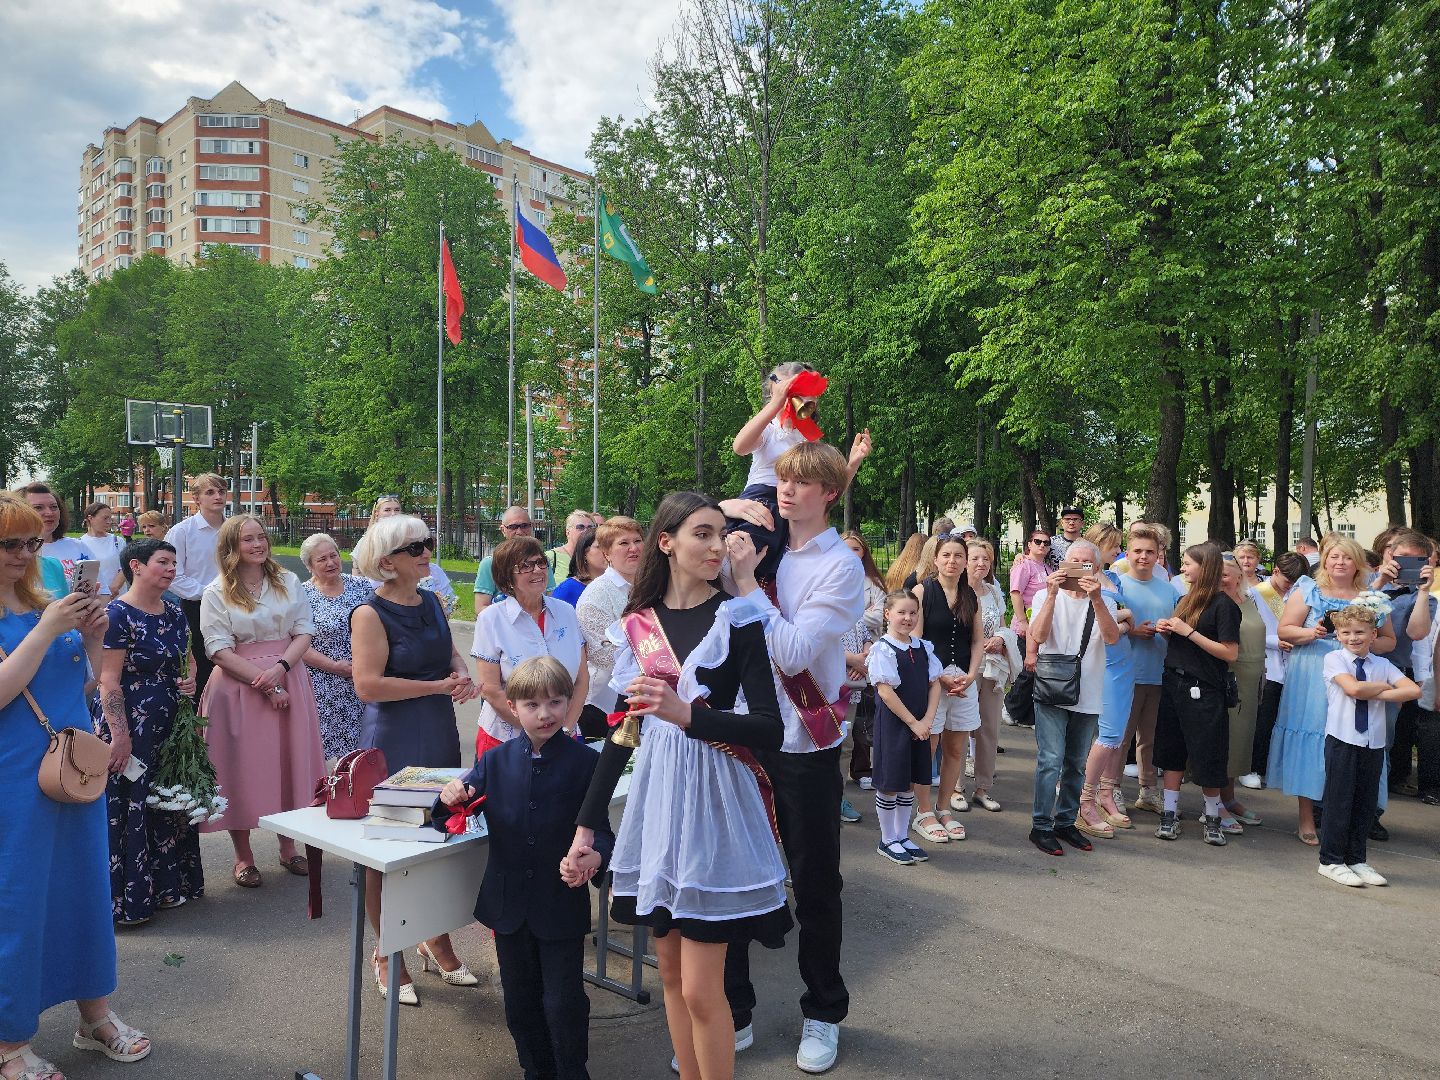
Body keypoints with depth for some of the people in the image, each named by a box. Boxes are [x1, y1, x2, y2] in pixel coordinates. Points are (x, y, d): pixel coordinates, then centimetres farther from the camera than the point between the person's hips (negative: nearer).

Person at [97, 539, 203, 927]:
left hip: (170, 727, 8)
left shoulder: (174, 614, 9)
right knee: (129, 809, -1)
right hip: (132, 727, -7)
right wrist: (120, 735, -21)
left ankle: (168, 884, 26)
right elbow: (109, 680, -18)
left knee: (170, 805, 14)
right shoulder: (118, 615, -14)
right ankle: (127, 899, 10)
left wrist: (189, 677, -1)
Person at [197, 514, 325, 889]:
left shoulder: (288, 582, 7)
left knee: (288, 761, 8)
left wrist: (280, 668, -14)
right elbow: (220, 650, -9)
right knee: (242, 768, 3)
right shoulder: (216, 593, -2)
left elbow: (304, 633, 3)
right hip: (238, 686, -3)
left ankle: (288, 846, 23)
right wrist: (263, 683, -16)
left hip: (289, 680, 3)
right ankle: (243, 856, 17)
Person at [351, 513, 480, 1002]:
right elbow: (368, 685, -22)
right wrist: (440, 686, -19)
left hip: (440, 734, 7)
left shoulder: (432, 602, 7)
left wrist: (463, 676, -2)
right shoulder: (370, 613, -14)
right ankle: (386, 953, 25)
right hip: (393, 741, -6)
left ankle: (437, 941, 33)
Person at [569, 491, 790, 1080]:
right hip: (655, 795, 4)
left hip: (713, 800, -4)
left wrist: (686, 714, -26)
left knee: (700, 989, -1)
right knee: (671, 973, 15)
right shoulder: (638, 625, 4)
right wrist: (585, 825, 6)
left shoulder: (736, 618, -6)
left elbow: (770, 730, -12)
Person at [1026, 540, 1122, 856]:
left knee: (1076, 764, 12)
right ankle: (1041, 826, 0)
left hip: (1088, 696, 4)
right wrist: (1052, 594, -22)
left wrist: (1096, 598, -24)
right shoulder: (1048, 596, 0)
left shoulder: (1104, 602, 6)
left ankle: (1066, 822, 25)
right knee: (1051, 761, -9)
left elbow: (1111, 637, -13)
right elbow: (1038, 635, -16)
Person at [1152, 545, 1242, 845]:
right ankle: (1170, 813, 15)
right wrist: (1167, 631, 1)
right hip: (1173, 682, 7)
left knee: (1207, 756, 3)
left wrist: (1189, 631, -18)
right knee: (1171, 750, 9)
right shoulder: (1184, 600, 11)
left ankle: (1212, 817, 19)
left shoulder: (1223, 604, -10)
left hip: (1203, 689, -7)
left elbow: (1230, 653, -16)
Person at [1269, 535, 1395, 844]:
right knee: (1309, 739, -2)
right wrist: (1310, 633, -18)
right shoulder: (1308, 591, 4)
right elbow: (1284, 630, 1)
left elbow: (1389, 640, 12)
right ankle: (1306, 818, 8)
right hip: (1310, 682, -2)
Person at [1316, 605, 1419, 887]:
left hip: (1374, 742, 4)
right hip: (1342, 739, -4)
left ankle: (1356, 860, 23)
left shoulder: (1382, 664, 8)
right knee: (1339, 801, -1)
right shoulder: (1334, 659, -2)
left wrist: (1375, 694, -13)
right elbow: (1353, 688, -18)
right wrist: (1384, 685, -3)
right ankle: (1331, 861, 9)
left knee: (1366, 803, 10)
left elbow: (1413, 690, -6)